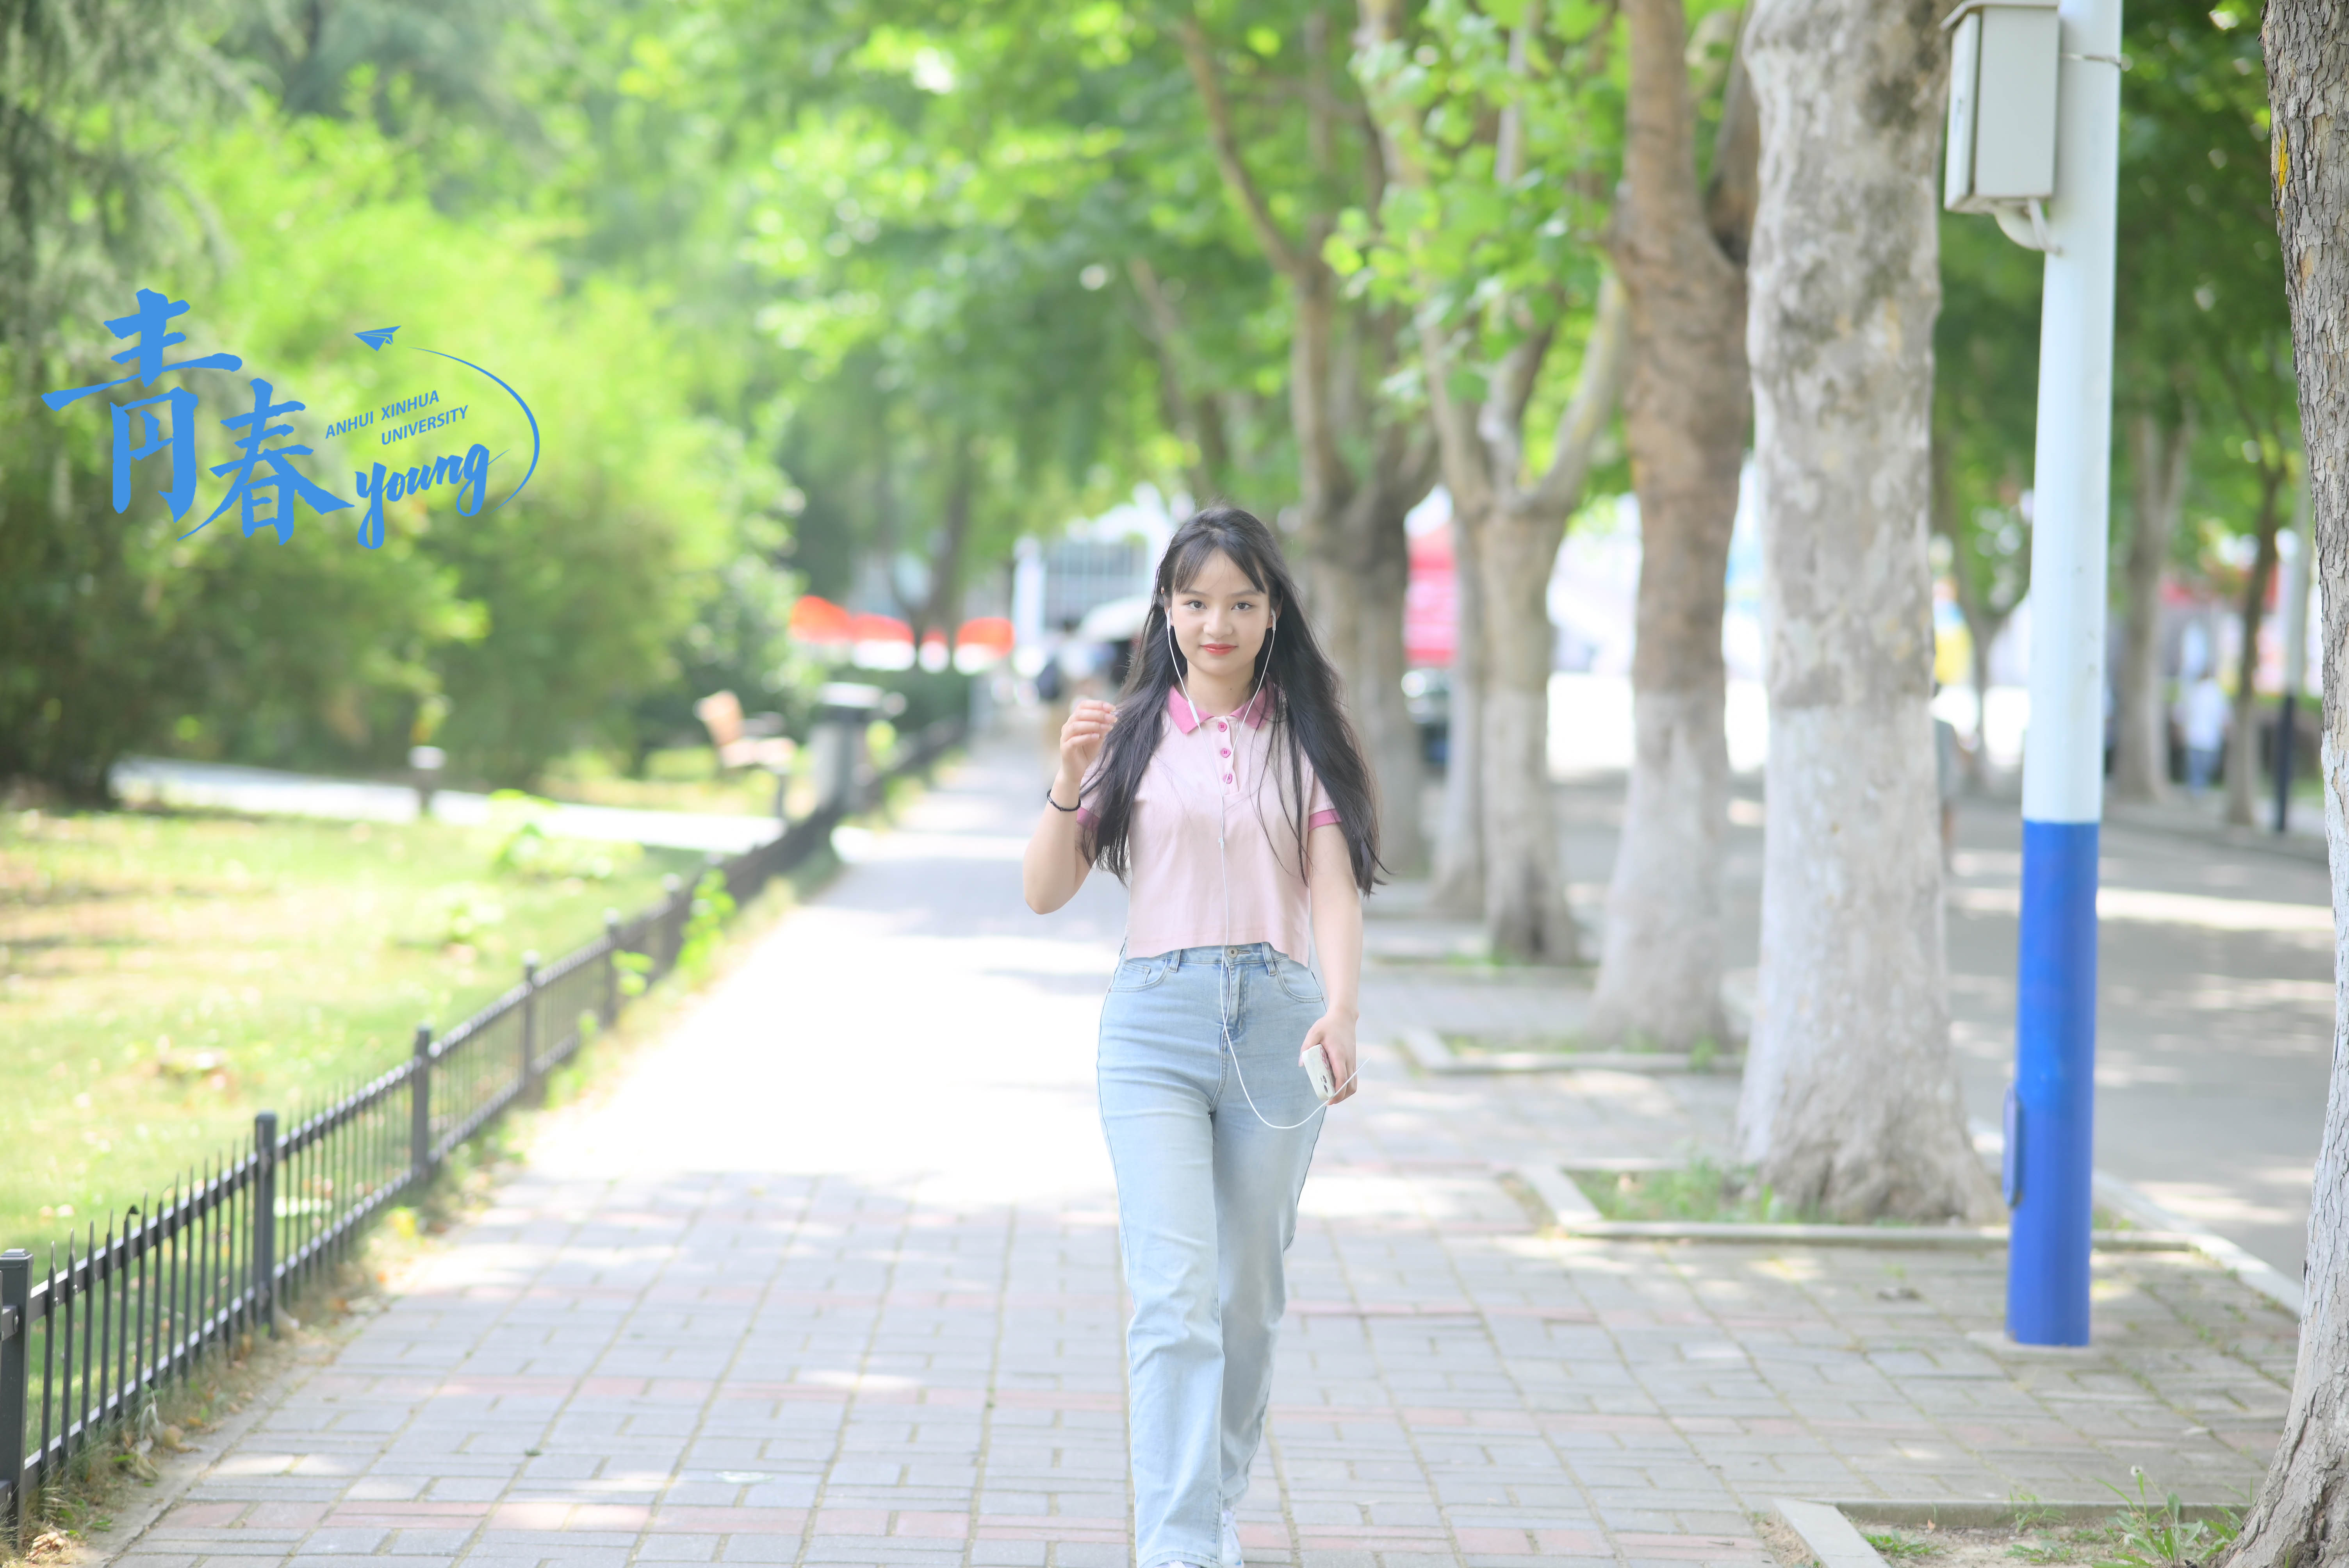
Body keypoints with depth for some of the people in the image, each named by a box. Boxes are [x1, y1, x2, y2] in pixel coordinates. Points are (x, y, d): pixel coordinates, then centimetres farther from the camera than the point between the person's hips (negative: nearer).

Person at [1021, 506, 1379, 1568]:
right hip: (1155, 1021, -1)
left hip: (1276, 1021, 2)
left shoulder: (1305, 740, 7)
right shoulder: (1129, 734, 5)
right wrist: (1068, 782, -14)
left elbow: (1334, 889, -3)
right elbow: (1045, 892, 3)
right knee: (1174, 1299, -13)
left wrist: (1341, 1011, -20)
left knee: (1248, 1298, 12)